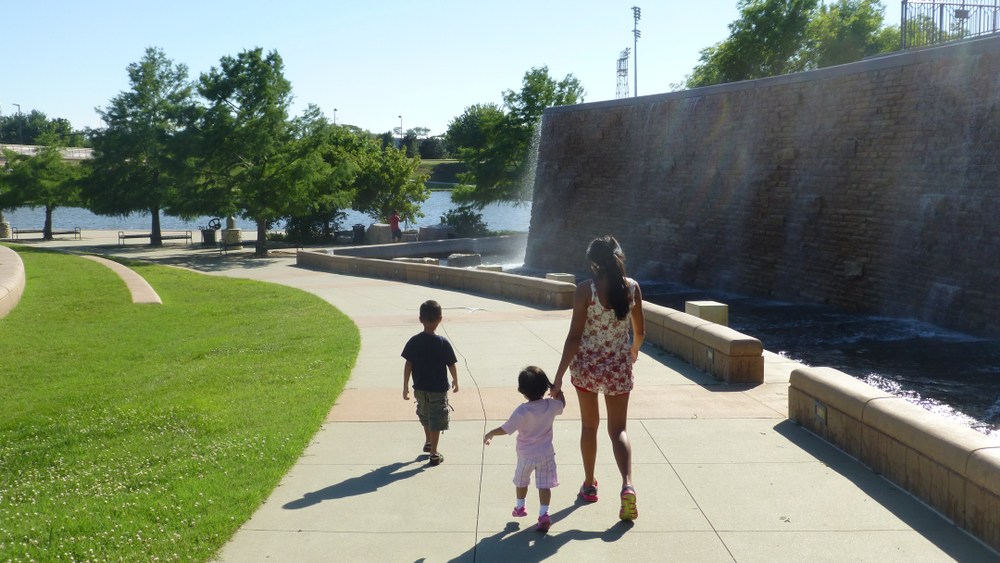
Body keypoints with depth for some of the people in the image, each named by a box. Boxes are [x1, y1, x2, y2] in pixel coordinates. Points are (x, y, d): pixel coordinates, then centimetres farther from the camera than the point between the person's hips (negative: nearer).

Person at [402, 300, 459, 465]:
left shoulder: (413, 342, -9)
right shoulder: (443, 343, -16)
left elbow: (408, 365, -6)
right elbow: (452, 365, -8)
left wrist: (405, 386, 2)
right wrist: (455, 381, 9)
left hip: (420, 388, 4)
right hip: (438, 389, -4)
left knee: (425, 415, 25)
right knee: (436, 420, 6)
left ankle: (428, 442, 44)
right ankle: (434, 454, 9)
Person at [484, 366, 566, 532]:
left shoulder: (522, 411, -23)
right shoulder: (552, 406, -12)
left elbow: (506, 428, -17)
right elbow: (562, 403, 13)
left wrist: (490, 433, -3)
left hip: (526, 455, -2)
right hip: (546, 454, 2)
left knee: (521, 481, 21)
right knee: (544, 484, 4)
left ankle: (520, 507, 39)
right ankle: (543, 514, -5)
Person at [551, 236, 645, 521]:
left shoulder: (585, 290, -13)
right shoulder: (632, 287, -4)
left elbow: (574, 336, -15)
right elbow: (640, 331, 5)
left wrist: (559, 374, -10)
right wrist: (634, 350, 27)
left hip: (586, 364, -1)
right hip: (619, 365, 1)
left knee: (589, 426, 18)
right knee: (618, 429, 9)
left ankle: (589, 484, 31)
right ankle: (627, 485, -13)